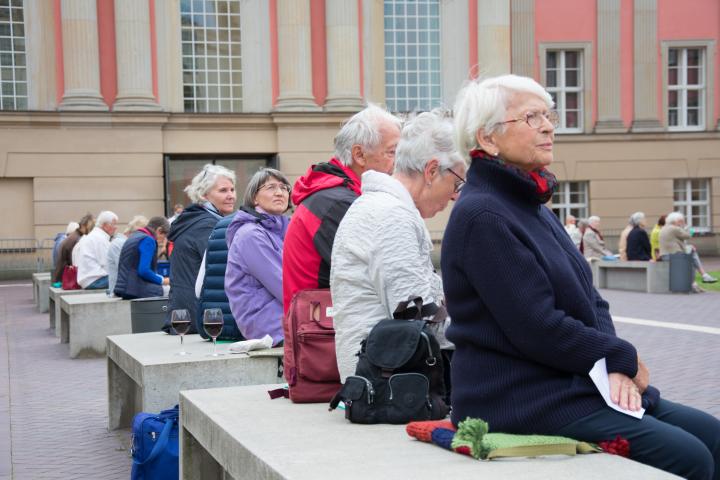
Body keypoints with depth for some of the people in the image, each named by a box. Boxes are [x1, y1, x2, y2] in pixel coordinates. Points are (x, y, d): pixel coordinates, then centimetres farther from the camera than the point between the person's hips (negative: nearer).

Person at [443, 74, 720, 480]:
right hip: (520, 399, -9)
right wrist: (623, 359, -7)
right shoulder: (482, 216, -15)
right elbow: (538, 328, -20)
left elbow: (591, 301, 13)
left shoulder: (533, 207, 16)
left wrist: (616, 369, -5)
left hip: (575, 385, 10)